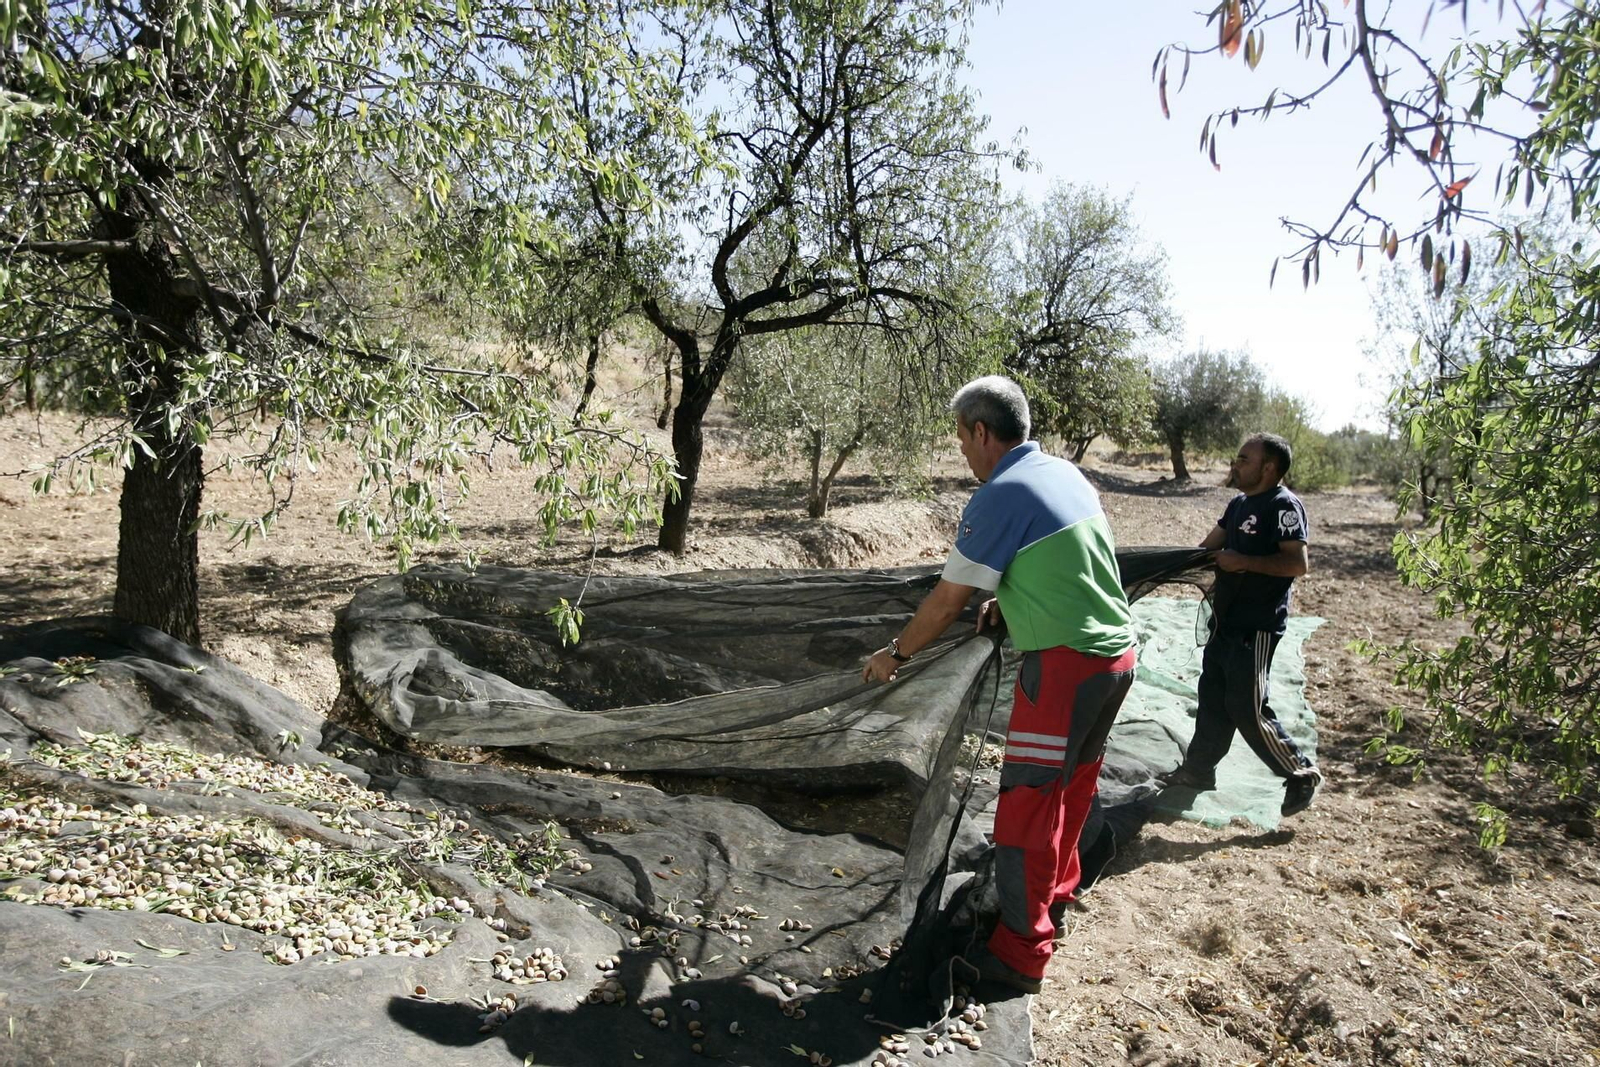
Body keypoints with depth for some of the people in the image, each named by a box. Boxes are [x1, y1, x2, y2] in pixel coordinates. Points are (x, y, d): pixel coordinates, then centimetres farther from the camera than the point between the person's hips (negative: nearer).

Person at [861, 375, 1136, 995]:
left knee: (1027, 804, 0)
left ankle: (1020, 954, 10)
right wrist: (1009, 601, 21)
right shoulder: (1067, 473, 10)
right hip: (1117, 652, 9)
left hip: (1064, 665, -9)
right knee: (1073, 785, 23)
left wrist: (895, 655, 1)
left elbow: (946, 601, -11)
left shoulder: (999, 497, -16)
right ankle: (1054, 897, 42)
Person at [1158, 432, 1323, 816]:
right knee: (1213, 696, 15)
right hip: (1226, 619, 9)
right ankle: (1198, 768, 27)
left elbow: (1298, 563, -23)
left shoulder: (1284, 505, -14)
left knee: (1246, 708, -5)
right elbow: (1208, 547, 21)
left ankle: (1302, 774, 11)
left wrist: (1243, 561, -23)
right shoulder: (1239, 504, 13)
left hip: (1257, 626, -9)